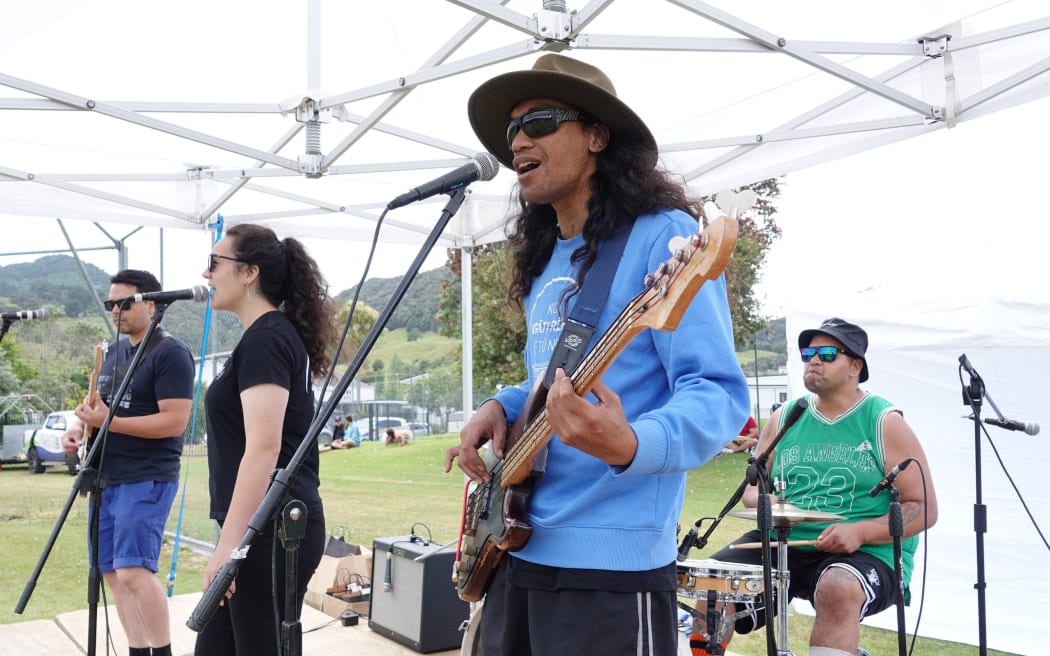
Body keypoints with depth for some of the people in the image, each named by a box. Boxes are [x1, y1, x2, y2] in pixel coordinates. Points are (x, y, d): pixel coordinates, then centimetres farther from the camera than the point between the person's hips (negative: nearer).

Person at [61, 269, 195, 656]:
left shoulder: (170, 353, -10)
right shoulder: (113, 351, 16)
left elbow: (175, 421, -18)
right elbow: (98, 405, 24)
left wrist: (108, 421, -21)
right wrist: (78, 425, 0)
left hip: (147, 479, -9)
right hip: (106, 478, 9)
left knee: (134, 570, -17)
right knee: (113, 573, 9)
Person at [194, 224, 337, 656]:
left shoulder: (264, 340, -14)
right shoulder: (279, 335, 16)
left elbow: (264, 449, -23)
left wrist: (229, 543, -24)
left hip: (271, 531, -10)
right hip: (269, 527, 10)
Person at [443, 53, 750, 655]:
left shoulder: (661, 236, -11)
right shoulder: (544, 259, 13)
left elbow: (717, 391, -18)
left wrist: (628, 446, -37)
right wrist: (503, 406, 4)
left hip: (608, 566, -8)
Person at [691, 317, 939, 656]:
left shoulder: (885, 423, -2)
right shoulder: (785, 417, 11)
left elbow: (924, 509, -5)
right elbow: (752, 487, 18)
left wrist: (861, 532, -20)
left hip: (867, 553, -4)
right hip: (782, 543, 4)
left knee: (838, 589, -37)